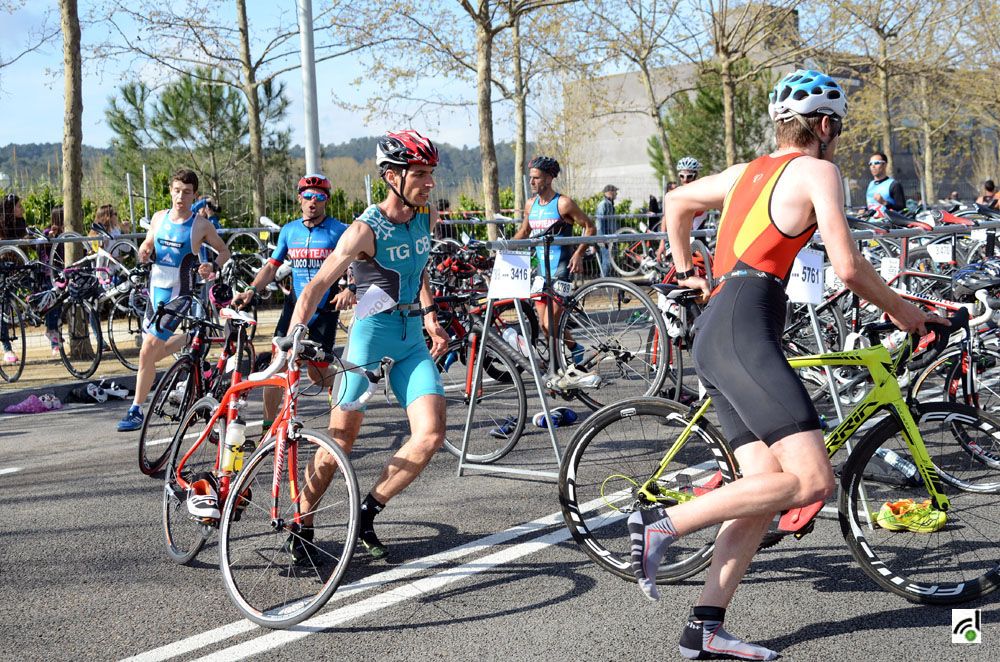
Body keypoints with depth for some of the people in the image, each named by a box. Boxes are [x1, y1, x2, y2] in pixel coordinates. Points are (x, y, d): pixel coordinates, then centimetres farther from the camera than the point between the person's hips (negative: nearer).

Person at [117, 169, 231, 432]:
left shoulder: (201, 226, -8)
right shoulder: (159, 218, 5)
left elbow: (224, 251, 5)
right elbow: (146, 245, 18)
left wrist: (213, 266, -15)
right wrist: (144, 252, -6)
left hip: (179, 295, -6)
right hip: (156, 292, 6)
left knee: (148, 351, -13)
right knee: (151, 353, 15)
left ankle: (136, 411, -6)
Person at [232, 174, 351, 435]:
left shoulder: (339, 231, -4)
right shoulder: (289, 230, 7)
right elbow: (271, 266, 7)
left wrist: (349, 291, -30)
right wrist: (251, 290, -9)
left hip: (325, 309, -3)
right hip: (295, 305, 3)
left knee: (317, 373, 2)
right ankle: (269, 425, -1)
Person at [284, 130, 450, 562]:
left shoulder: (427, 218, 4)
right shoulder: (365, 230, -15)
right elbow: (317, 286, -20)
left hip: (412, 340, 5)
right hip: (370, 337, -5)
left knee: (431, 434, -10)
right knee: (339, 443, 0)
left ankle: (367, 513, 7)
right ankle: (302, 526, 19)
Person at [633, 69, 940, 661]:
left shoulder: (748, 172, 25)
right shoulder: (818, 171, 2)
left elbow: (677, 203, 39)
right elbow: (848, 267, -6)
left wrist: (686, 271, 48)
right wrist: (900, 311, 10)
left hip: (715, 334, 9)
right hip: (745, 329, -9)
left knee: (768, 487, 4)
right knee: (813, 482, -15)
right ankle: (664, 524, -15)